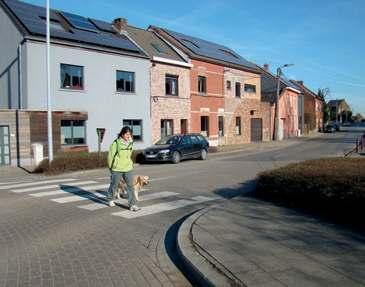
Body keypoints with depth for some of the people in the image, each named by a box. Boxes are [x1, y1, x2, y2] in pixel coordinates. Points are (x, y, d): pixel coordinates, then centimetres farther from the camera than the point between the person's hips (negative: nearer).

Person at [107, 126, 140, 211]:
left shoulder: (130, 143, 3)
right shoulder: (116, 143, -14)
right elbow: (110, 156, -6)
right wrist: (111, 167, 1)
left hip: (128, 168, 4)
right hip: (117, 169, -4)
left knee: (130, 185, -4)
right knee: (114, 185, 14)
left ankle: (132, 205, 0)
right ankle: (110, 199, 40)